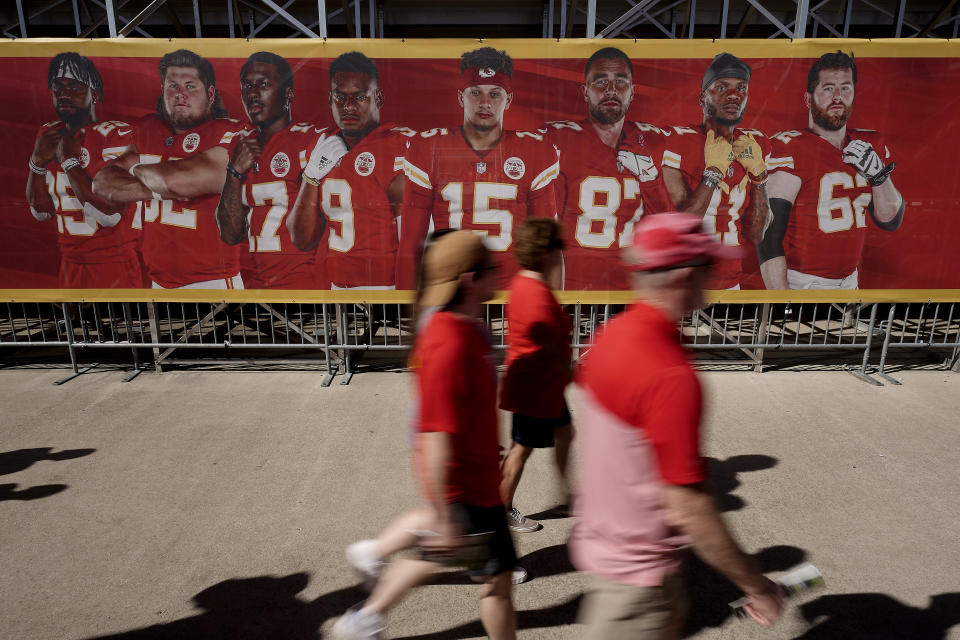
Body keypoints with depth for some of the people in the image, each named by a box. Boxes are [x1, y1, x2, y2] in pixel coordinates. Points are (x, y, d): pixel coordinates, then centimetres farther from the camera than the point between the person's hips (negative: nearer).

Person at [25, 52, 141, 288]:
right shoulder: (48, 135, 8)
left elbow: (109, 214, -22)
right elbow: (41, 212, 9)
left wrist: (68, 160, -16)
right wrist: (38, 160, -4)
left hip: (115, 263, -6)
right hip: (70, 262, 6)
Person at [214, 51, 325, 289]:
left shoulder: (311, 139, -6)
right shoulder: (240, 146, 12)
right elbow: (231, 235, 4)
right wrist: (235, 171, -2)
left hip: (300, 279, -5)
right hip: (251, 281, 5)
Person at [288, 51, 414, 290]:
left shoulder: (401, 144, -9)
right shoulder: (325, 149, 10)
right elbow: (303, 240, 8)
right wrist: (312, 176, -2)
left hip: (388, 285, -5)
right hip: (337, 285, 5)